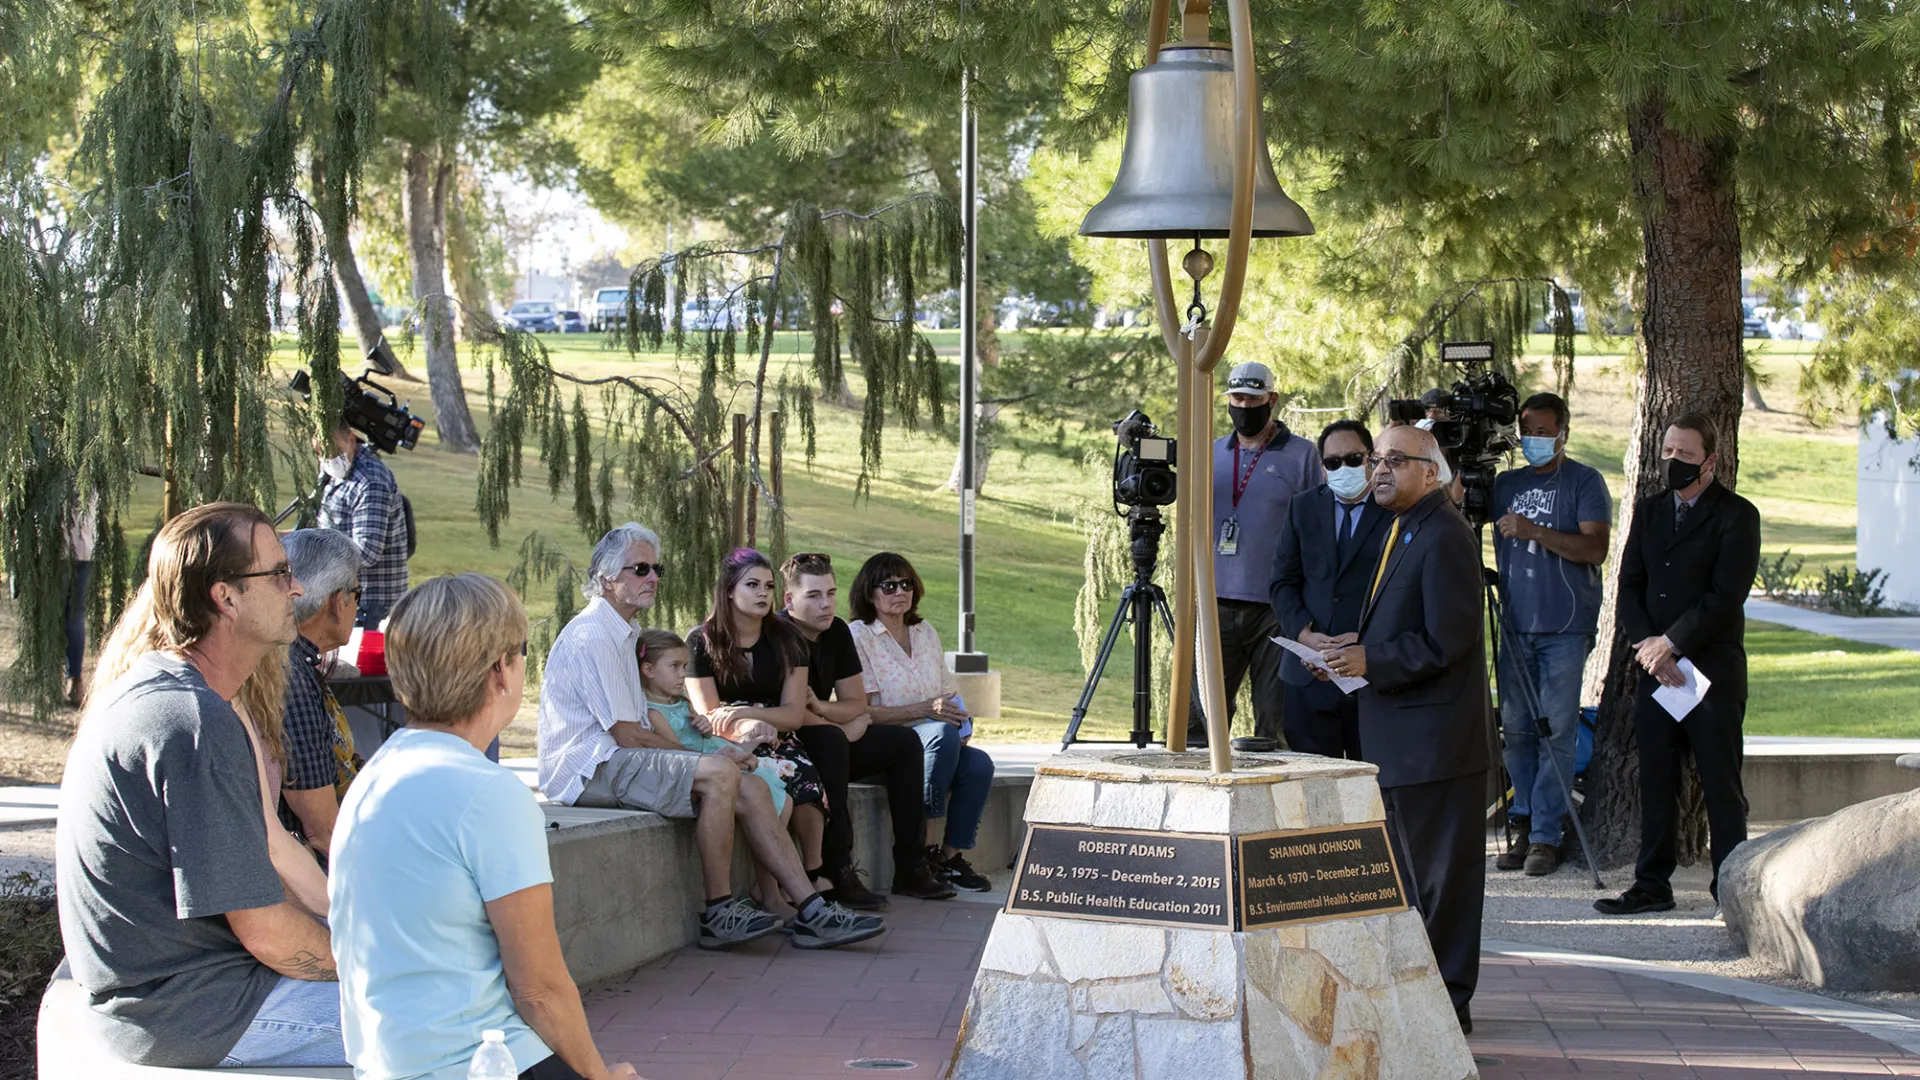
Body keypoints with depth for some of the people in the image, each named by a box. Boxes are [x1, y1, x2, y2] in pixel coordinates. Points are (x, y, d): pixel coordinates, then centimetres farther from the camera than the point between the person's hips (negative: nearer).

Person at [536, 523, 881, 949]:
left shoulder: (621, 634, 20)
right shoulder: (592, 635, -14)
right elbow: (627, 735, -16)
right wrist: (697, 758, -4)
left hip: (615, 760, 10)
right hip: (586, 770, -10)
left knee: (751, 790, -4)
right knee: (719, 773, -27)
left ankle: (812, 911, -7)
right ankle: (719, 912, -19)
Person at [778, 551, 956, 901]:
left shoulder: (837, 631, 6)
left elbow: (857, 704, 5)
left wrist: (821, 708, -17)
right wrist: (843, 726, -13)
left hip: (832, 741, 9)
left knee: (904, 742, -2)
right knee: (830, 740, -36)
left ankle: (910, 868, -6)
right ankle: (837, 873, -37)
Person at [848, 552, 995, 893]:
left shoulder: (926, 632, 17)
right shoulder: (858, 636, -4)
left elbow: (949, 693, 22)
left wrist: (960, 717, -2)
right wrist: (923, 710, -21)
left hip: (935, 739, 6)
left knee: (979, 763, -25)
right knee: (943, 734, -35)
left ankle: (952, 856, -16)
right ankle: (928, 849, -28)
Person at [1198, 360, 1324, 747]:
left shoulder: (1301, 455, 2)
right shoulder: (1211, 454, 15)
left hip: (1276, 609, -3)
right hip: (1217, 604, 3)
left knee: (1275, 721, 0)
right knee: (1198, 719, 0)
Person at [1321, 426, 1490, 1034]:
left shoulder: (1444, 538, -17)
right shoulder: (1402, 530, 15)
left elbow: (1446, 642, -22)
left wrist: (1371, 661, -18)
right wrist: (1355, 652, 8)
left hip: (1434, 737, -11)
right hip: (1398, 735, 11)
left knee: (1441, 874, -2)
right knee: (1407, 872, 17)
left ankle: (1448, 1002, 5)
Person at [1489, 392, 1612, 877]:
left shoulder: (1584, 481, 0)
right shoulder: (1506, 483, 15)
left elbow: (1594, 549, -9)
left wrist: (1536, 531, -19)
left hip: (1565, 628, -5)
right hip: (1516, 624, 5)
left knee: (1556, 731, -5)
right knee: (1516, 729, 4)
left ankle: (1546, 836, -2)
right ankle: (1521, 828, 12)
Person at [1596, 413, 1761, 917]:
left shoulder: (1737, 515, -3)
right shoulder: (1649, 510, 15)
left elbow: (1726, 596, -11)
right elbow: (1629, 585, 10)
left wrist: (1669, 643, -12)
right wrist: (1645, 643, -6)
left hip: (1713, 668, -5)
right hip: (1655, 667, 5)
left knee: (1721, 784, -1)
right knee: (1655, 781, 7)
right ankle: (1652, 885, 12)